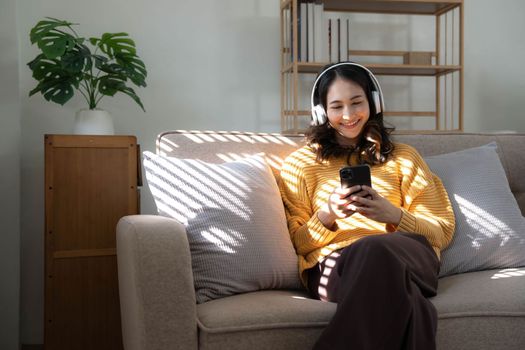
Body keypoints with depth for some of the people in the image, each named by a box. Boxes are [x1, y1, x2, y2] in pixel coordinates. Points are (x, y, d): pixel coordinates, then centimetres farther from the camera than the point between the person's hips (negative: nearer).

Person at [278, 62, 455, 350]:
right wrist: (328, 215, -10)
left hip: (406, 256, 3)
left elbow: (442, 231, 14)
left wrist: (393, 215, -7)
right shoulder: (300, 163, 17)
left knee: (377, 249, -38)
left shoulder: (403, 157, 21)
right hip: (333, 263, -2)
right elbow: (296, 244, 12)